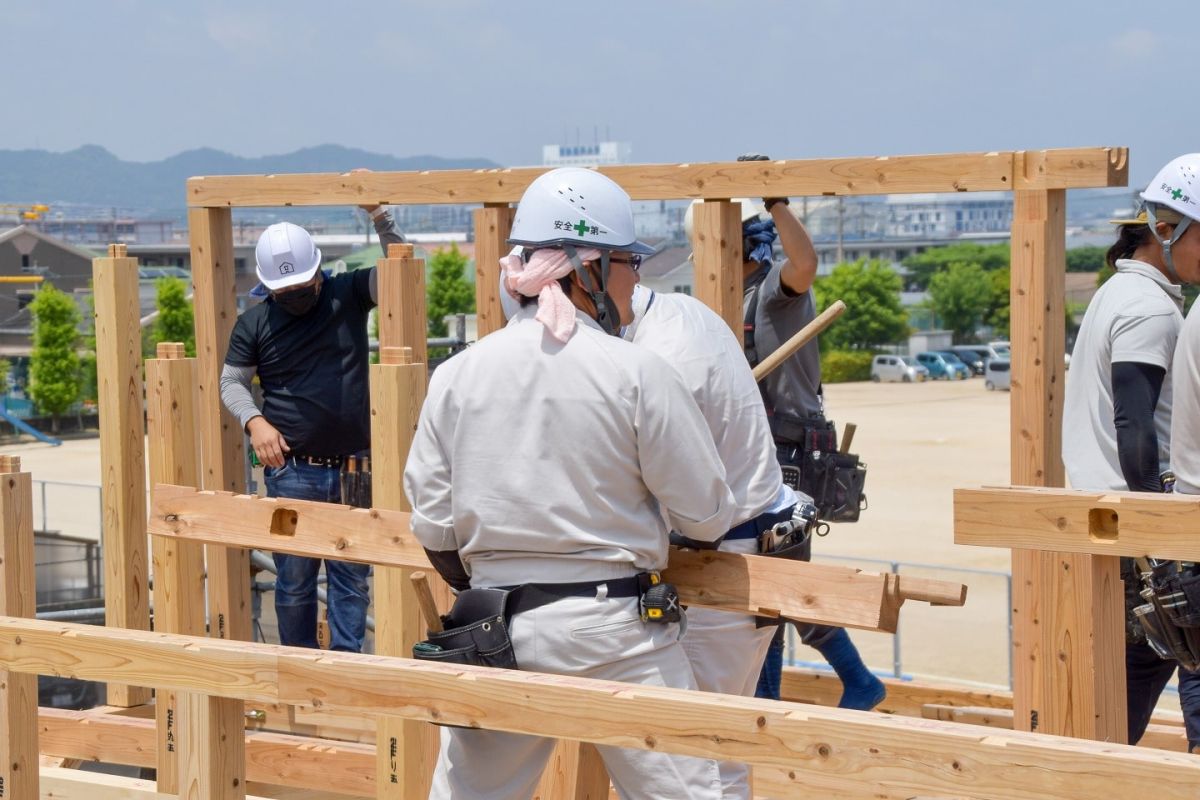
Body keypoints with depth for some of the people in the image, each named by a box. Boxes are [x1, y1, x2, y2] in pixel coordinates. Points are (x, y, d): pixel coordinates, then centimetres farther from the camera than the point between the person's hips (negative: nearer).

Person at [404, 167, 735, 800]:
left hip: (495, 629, 4)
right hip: (614, 630, -4)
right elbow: (706, 516, -5)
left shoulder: (456, 375, 2)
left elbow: (432, 525, 5)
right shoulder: (636, 374, -9)